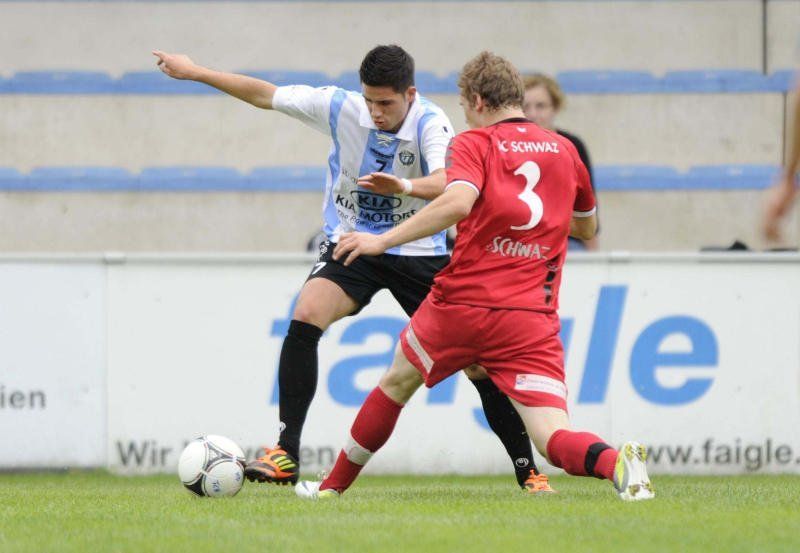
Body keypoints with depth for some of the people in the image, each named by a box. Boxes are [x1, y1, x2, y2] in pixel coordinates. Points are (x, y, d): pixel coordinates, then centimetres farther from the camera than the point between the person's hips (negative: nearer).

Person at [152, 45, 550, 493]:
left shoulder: (431, 124, -21)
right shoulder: (340, 107, -12)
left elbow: (444, 182, -40)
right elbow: (266, 94, -1)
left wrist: (405, 186, -62)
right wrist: (194, 72, 4)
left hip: (418, 253, -2)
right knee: (305, 319, -25)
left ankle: (528, 471, 8)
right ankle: (286, 454, -21)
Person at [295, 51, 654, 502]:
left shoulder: (474, 144, 0)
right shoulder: (564, 151, 14)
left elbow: (457, 202, -21)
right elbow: (588, 227, 29)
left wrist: (384, 240, -17)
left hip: (461, 305, -2)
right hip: (532, 322, 2)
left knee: (397, 383, 26)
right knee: (556, 441, -7)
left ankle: (334, 484, 39)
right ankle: (615, 461, -41)